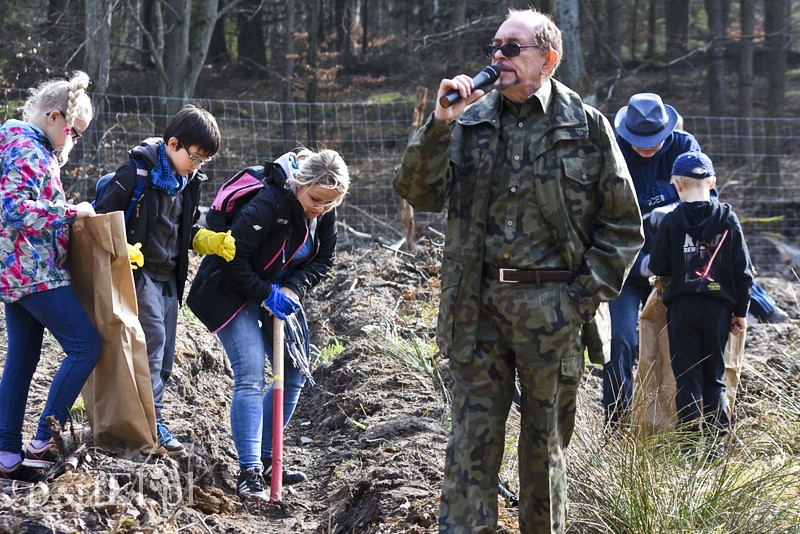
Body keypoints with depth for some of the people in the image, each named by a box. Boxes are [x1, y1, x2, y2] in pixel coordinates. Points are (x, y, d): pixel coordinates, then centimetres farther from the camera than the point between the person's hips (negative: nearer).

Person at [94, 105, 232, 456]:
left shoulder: (188, 181, 11)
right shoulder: (138, 171, -14)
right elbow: (103, 214, -13)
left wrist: (215, 243, 2)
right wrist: (120, 249, -27)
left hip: (169, 277, 8)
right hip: (138, 272, -8)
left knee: (164, 358, 8)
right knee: (152, 339, -17)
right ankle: (151, 424, -16)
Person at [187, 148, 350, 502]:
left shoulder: (324, 213, -6)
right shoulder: (268, 203, -30)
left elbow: (323, 259, 2)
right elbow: (233, 256, -29)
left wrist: (292, 289, -14)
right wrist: (265, 294, -25)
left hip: (279, 293, 8)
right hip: (232, 291, -8)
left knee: (295, 375, 8)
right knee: (250, 376, -19)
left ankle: (265, 459, 19)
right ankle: (249, 472, -23)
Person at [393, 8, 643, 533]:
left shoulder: (586, 126, 0)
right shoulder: (471, 120, 7)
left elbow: (623, 226, 3)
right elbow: (418, 193, -1)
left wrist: (587, 293, -6)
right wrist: (441, 124, -11)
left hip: (552, 310, -2)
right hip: (477, 306, 2)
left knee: (546, 444, 10)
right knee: (472, 441, 1)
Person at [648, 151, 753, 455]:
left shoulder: (671, 222, -4)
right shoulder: (727, 219, 1)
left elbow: (657, 267, -3)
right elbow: (743, 269, 1)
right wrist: (740, 311, 9)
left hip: (682, 307, -2)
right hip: (718, 307, 2)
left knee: (687, 378, 4)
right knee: (714, 378, 12)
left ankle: (691, 442, 0)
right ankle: (718, 441, 8)